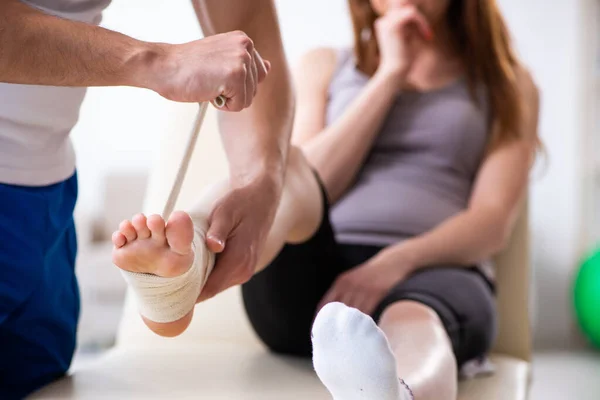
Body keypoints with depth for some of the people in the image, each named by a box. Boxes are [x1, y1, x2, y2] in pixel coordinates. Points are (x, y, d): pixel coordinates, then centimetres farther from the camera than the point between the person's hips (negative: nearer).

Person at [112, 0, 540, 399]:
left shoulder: (508, 84, 18)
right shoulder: (326, 66, 22)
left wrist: (395, 263, -17)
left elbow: (493, 223, 2)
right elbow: (306, 184, 4)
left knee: (415, 323, -38)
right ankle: (181, 270, -61)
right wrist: (390, 76, 3)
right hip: (311, 270, 1)